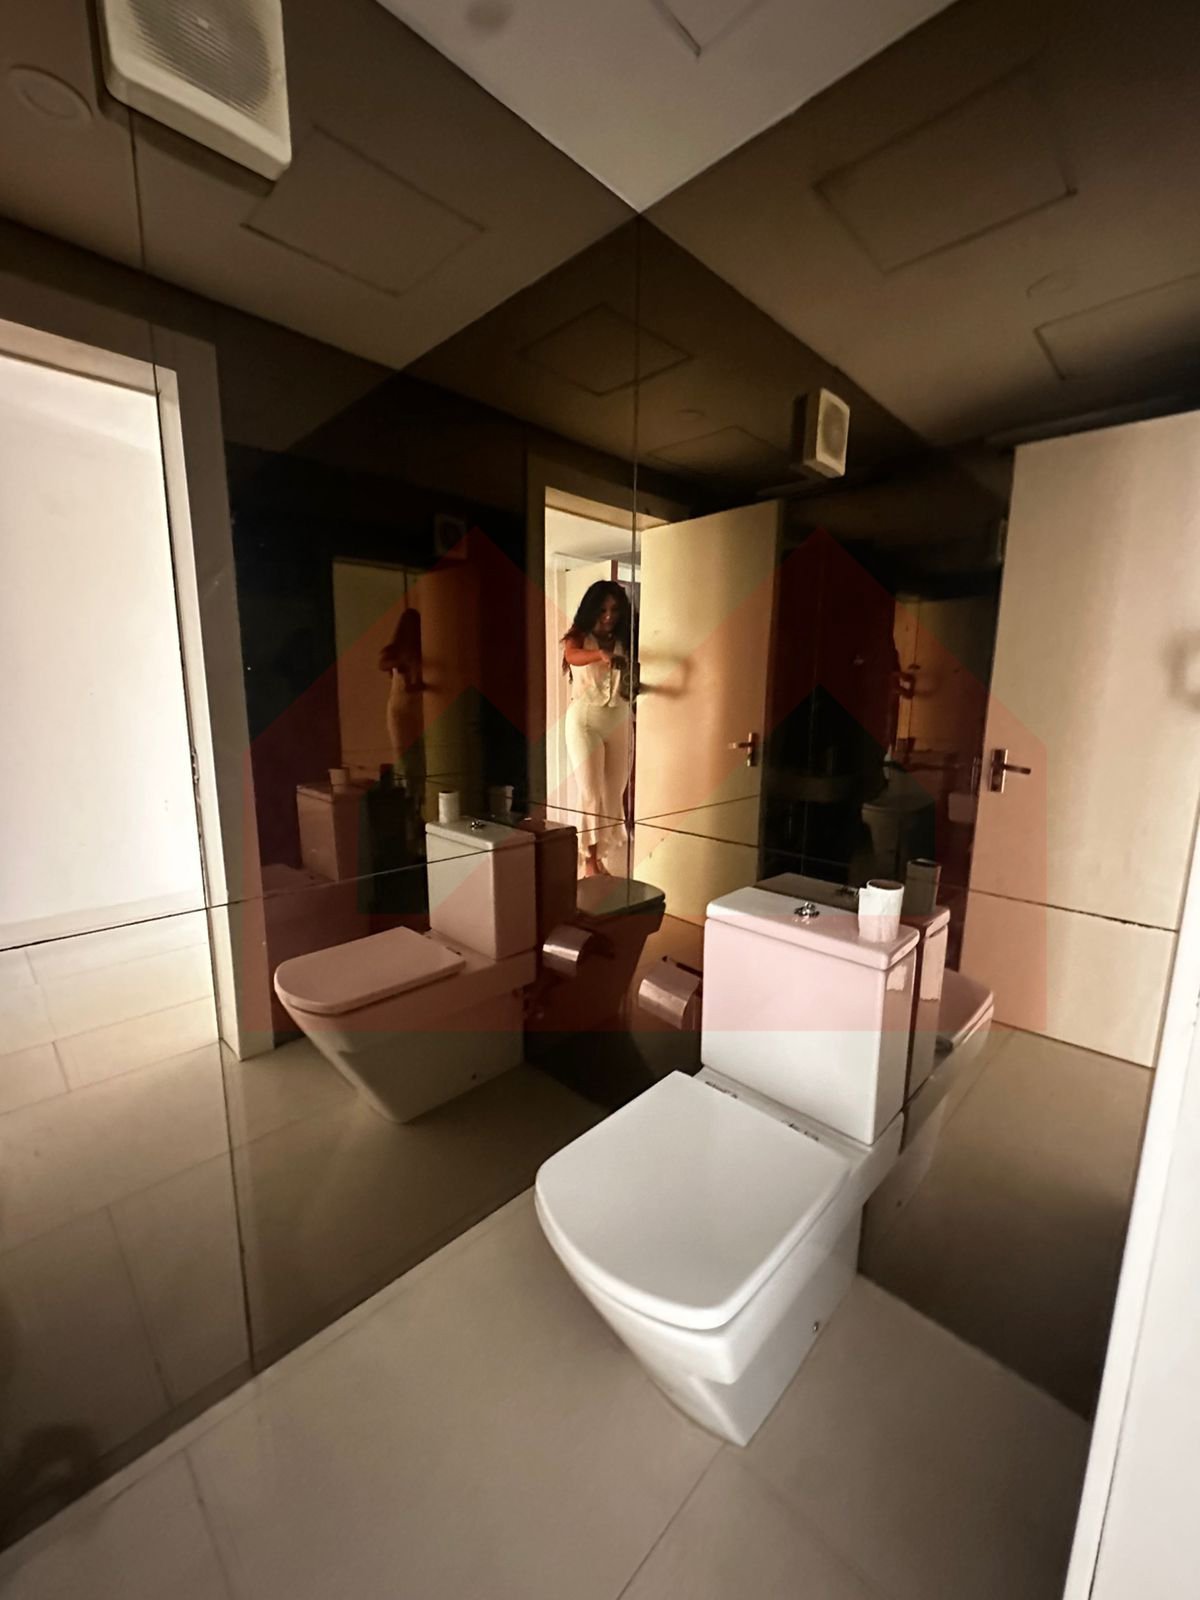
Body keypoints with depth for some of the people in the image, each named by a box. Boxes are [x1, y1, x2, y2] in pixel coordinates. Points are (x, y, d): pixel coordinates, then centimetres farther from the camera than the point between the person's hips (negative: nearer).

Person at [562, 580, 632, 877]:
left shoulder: (624, 642, 9)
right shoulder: (579, 637, -3)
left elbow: (630, 687, 10)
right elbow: (573, 657, -29)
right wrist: (601, 654, -47)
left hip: (619, 721, 4)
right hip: (584, 720, -4)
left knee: (615, 793, 10)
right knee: (591, 793, -5)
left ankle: (610, 852, 24)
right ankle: (590, 858, 6)